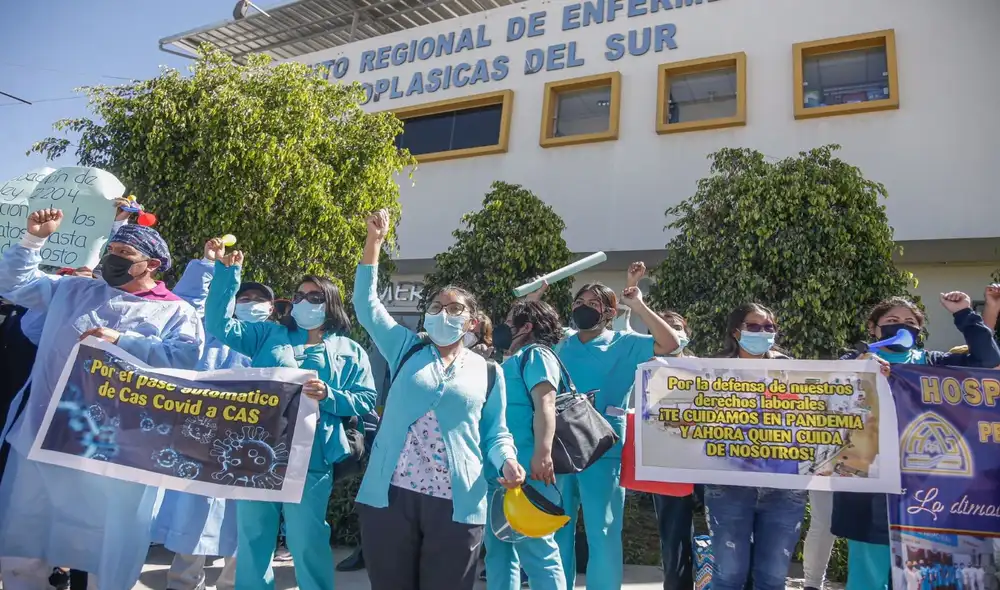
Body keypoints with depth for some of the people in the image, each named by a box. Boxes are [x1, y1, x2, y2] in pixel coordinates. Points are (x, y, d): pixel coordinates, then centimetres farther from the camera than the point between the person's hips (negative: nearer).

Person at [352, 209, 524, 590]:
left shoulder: (488, 372, 11)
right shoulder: (407, 351, 12)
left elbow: (495, 433, 11)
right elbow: (367, 305, 5)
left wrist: (507, 461, -11)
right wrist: (374, 241, 0)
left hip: (456, 503, -1)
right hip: (390, 494, 1)